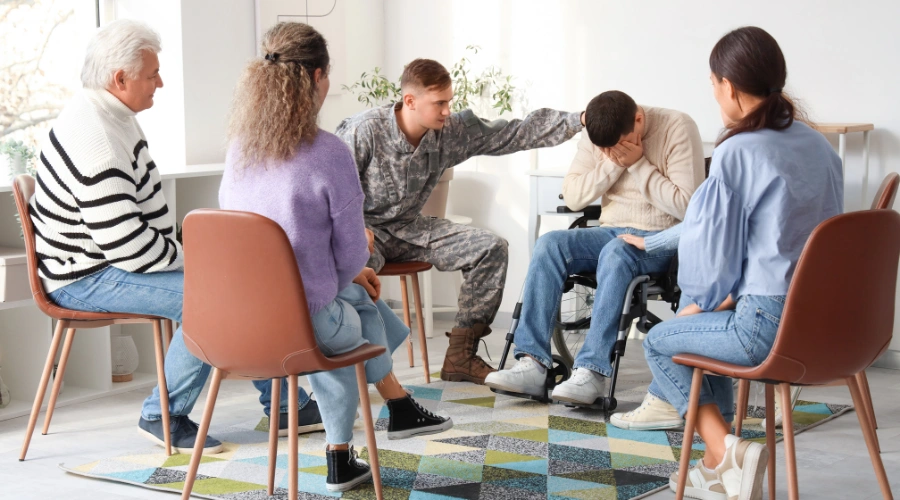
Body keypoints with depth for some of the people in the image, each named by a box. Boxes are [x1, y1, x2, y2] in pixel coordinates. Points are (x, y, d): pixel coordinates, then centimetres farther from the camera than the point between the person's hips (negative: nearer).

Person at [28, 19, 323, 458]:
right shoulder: (95, 141, -27)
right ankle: (162, 418, -8)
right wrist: (185, 257, -13)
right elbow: (124, 244, -28)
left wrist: (178, 250, 9)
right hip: (87, 278, -11)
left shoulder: (109, 116, 9)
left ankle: (284, 405, 16)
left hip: (112, 260, 11)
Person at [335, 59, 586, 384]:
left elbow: (516, 133, -3)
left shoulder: (453, 131, -5)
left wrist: (579, 121, -9)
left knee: (491, 248, -10)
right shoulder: (363, 131, -19)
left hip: (409, 228, 6)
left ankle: (460, 357, -5)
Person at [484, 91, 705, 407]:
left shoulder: (678, 128, -12)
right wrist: (614, 164, -12)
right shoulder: (598, 135, 5)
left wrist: (638, 164, -18)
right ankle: (532, 364, -28)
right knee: (550, 244, -22)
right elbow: (572, 197, 0)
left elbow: (686, 207, -17)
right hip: (611, 232, 6)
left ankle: (592, 371, -40)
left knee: (616, 252, -37)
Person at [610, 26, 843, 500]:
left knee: (658, 342, 18)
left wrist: (700, 300, 14)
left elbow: (720, 251, -9)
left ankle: (726, 451, 2)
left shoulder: (736, 153, -14)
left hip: (769, 326, -8)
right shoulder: (820, 146, 9)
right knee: (706, 325, 32)